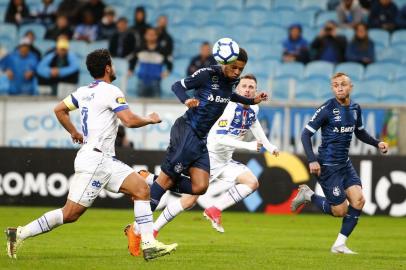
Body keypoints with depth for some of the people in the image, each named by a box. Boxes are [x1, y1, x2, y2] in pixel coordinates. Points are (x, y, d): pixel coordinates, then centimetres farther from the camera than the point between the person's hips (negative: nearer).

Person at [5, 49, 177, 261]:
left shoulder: (84, 91, 13)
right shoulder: (111, 91, -12)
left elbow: (59, 110, 23)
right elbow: (130, 120, -20)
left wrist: (74, 132, 33)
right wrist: (149, 120, -1)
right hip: (95, 159, -10)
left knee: (141, 188, 1)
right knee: (70, 214, -8)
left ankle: (149, 245, -5)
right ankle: (20, 234, -1)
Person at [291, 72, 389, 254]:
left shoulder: (355, 109, 5)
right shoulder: (327, 109, -14)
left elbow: (360, 133, 23)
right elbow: (306, 134, -12)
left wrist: (377, 143, 6)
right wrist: (312, 160, -22)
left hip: (345, 164, 6)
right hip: (328, 166, -6)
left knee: (358, 200, -10)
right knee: (340, 211, -7)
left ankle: (339, 244, 0)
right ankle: (308, 196, 18)